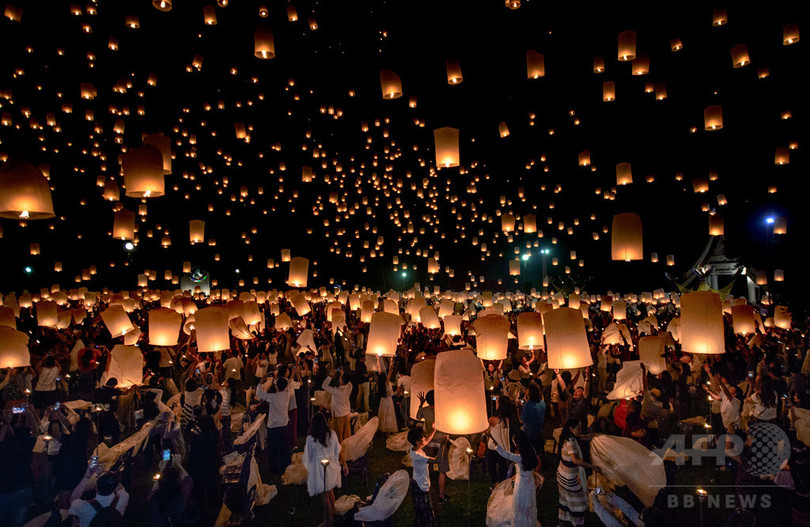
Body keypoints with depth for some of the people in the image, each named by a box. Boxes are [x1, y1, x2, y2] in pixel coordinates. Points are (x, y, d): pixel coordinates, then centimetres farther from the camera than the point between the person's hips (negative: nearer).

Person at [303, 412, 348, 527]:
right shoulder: (332, 434, -11)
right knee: (330, 491, 25)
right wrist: (344, 464, 10)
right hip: (332, 468, 4)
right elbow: (338, 451, -2)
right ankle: (332, 514, 44)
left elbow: (308, 457, -10)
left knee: (325, 496, 12)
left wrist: (305, 449, 11)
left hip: (320, 470, -4)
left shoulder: (311, 439, -22)